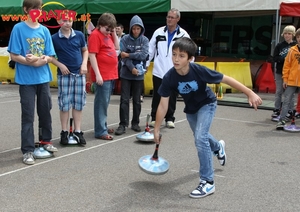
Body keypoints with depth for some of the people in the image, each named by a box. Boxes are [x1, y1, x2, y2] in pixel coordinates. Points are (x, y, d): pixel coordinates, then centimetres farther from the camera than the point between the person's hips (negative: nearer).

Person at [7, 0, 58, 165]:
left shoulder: (45, 30, 6)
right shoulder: (18, 28, -6)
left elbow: (50, 56, 4)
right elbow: (13, 55, -8)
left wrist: (42, 60, -16)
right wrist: (28, 61, -22)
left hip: (43, 77, 4)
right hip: (26, 79, -4)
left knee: (45, 110, 15)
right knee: (28, 115, 0)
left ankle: (46, 140, 34)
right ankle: (27, 150, 6)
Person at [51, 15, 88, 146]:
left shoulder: (79, 35, 2)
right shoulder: (54, 38, -5)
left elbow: (85, 51, 14)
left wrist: (84, 64, -2)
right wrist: (60, 65, -12)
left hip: (79, 74, 2)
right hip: (64, 74, -2)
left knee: (78, 104, 6)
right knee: (64, 104, 2)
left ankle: (77, 132, 15)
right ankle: (64, 132, 13)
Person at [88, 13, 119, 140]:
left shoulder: (108, 35, 15)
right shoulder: (95, 35, -10)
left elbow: (116, 47, 21)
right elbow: (92, 55, -16)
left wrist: (114, 33, 9)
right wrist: (97, 74, -20)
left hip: (111, 75, 9)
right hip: (102, 76, -9)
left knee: (105, 102, 14)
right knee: (101, 102, -6)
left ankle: (103, 126, 24)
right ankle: (100, 131, -3)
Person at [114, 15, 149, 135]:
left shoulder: (145, 40, 1)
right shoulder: (125, 39, -2)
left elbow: (143, 55, -13)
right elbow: (123, 56, -9)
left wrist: (128, 55, -13)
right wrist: (132, 68, -17)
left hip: (139, 75, 1)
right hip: (126, 74, -1)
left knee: (137, 100, 10)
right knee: (124, 100, -3)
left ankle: (135, 123, 21)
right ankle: (123, 124, 1)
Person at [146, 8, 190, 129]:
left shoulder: (183, 35, -1)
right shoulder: (158, 32, 3)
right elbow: (150, 50, 8)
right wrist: (146, 64, 6)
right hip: (158, 71, 1)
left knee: (172, 98, 7)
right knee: (157, 97, 8)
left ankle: (169, 119, 20)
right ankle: (154, 118, 19)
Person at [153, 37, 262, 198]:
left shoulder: (199, 70, -36)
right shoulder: (169, 77, -30)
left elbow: (226, 79, -26)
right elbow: (163, 105, -22)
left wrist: (250, 93, -25)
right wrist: (156, 129, -19)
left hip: (206, 104, -4)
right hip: (190, 108, 5)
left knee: (200, 138, -22)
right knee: (201, 137, 26)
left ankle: (208, 182, -9)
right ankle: (218, 147, 64)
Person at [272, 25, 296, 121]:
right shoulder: (279, 46, 6)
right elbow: (275, 58, -1)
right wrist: (285, 58, -16)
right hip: (280, 73, 2)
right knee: (279, 92, 8)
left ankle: (290, 112, 7)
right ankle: (276, 110, 16)